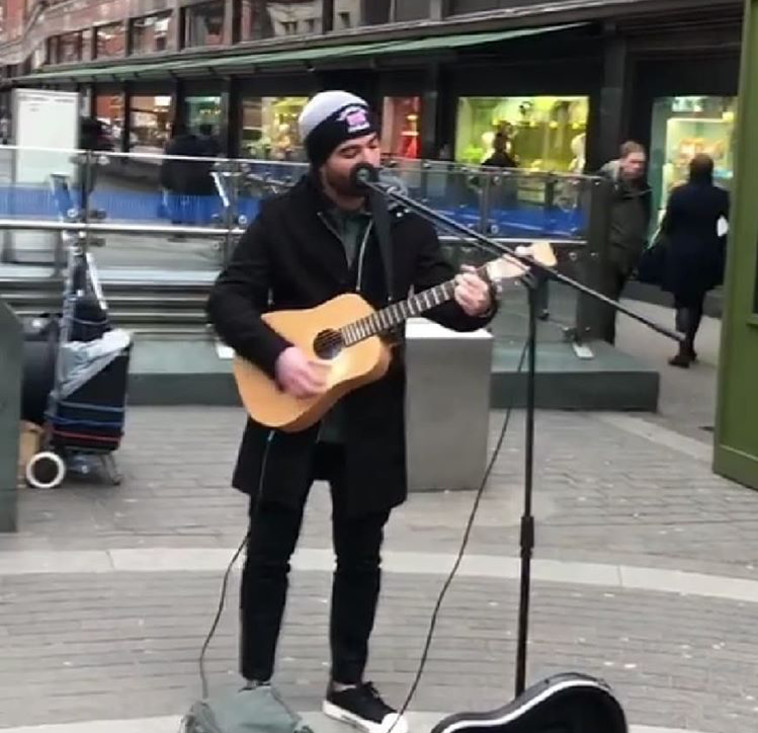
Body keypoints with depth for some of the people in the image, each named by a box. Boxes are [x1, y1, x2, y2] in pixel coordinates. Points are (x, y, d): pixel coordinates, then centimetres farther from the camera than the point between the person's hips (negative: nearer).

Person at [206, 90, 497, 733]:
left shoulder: (407, 224, 0)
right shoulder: (282, 218, -7)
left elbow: (438, 295, 0)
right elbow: (227, 299, -10)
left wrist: (471, 306, -23)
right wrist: (277, 353, -24)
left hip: (371, 420, 2)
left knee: (361, 556, 12)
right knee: (270, 552, 7)